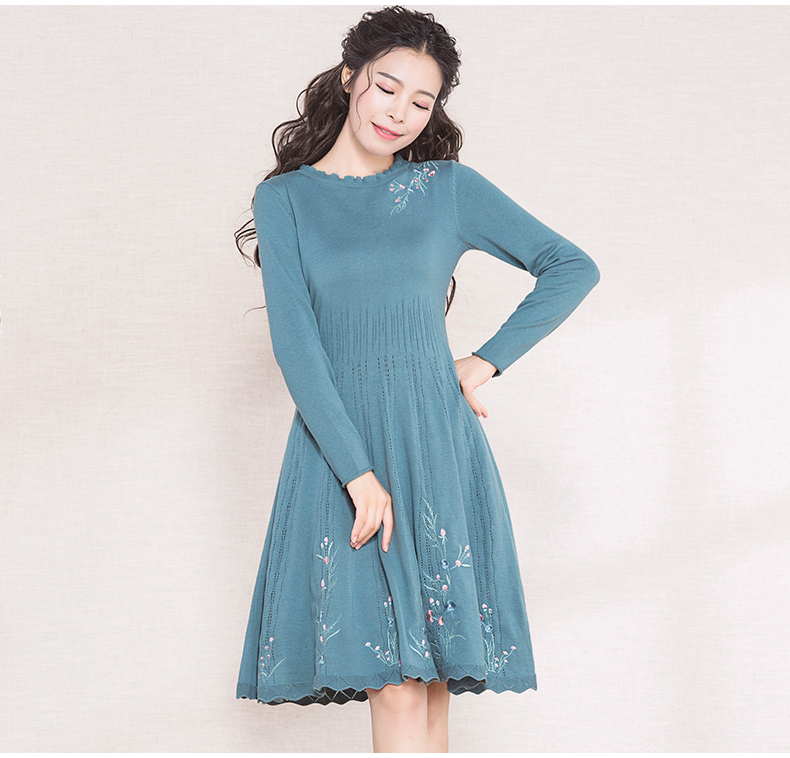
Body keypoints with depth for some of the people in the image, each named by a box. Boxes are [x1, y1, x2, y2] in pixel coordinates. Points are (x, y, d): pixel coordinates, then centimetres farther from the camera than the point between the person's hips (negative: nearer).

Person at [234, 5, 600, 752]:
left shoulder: (449, 187, 7)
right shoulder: (284, 199, 5)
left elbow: (572, 267, 12)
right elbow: (294, 342, -5)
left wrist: (487, 361, 4)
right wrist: (357, 472, -14)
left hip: (437, 445, 1)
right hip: (338, 445, -1)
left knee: (433, 673, -1)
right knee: (394, 684, -7)